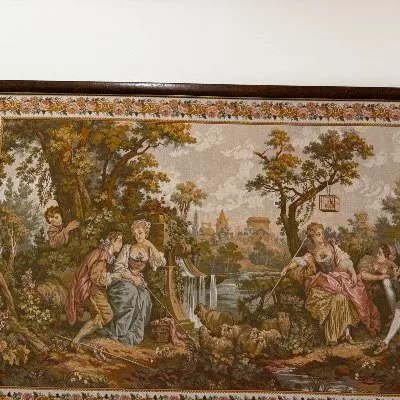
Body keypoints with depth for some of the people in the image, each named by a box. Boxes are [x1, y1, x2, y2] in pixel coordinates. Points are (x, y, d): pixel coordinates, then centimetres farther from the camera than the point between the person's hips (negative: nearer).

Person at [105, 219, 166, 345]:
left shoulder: (150, 250, 12)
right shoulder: (127, 248, 10)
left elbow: (162, 263, -7)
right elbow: (118, 266, 0)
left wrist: (151, 246, -7)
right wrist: (132, 277, -12)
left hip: (140, 282, 1)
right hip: (124, 279, -1)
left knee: (143, 296, -30)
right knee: (130, 292, -33)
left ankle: (132, 333, -21)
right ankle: (119, 331, -25)